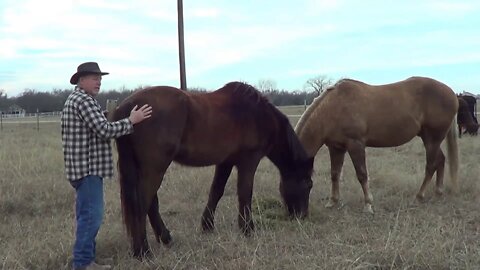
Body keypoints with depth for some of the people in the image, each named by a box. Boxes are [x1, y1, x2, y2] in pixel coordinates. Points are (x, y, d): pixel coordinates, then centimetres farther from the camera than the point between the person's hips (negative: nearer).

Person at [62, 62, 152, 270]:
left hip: (83, 167, 11)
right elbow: (105, 130, -21)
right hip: (88, 167, -11)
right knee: (91, 215, -7)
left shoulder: (75, 99, 18)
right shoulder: (84, 100, -15)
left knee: (86, 215, 15)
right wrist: (131, 121, -10)